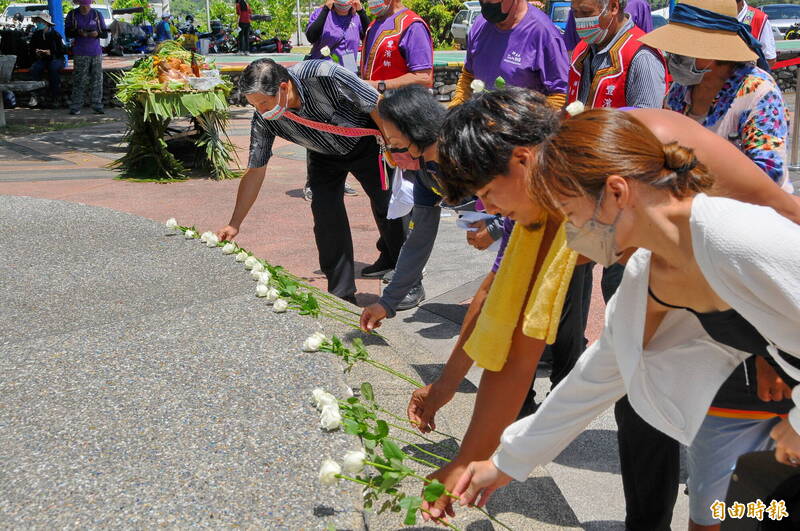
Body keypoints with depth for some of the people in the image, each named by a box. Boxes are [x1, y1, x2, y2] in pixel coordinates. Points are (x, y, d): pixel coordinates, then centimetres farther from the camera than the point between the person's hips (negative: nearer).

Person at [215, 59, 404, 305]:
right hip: (324, 156, 3)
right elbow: (255, 171, -14)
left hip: (365, 144, -3)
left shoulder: (325, 76, -38)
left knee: (389, 209, -4)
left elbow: (377, 106, -25)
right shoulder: (263, 119, -24)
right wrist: (234, 224, -14)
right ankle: (342, 294, 0)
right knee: (326, 216, -11)